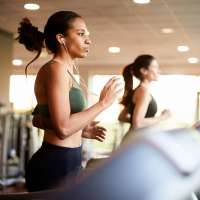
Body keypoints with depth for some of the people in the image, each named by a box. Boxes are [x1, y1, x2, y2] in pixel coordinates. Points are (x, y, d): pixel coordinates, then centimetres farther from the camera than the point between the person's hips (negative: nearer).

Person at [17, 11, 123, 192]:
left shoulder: (64, 70, 15)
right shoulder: (56, 68, -14)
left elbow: (41, 119, 21)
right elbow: (63, 127, -24)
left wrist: (82, 131, 14)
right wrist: (103, 102, -16)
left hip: (67, 163, 10)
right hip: (56, 165, -10)